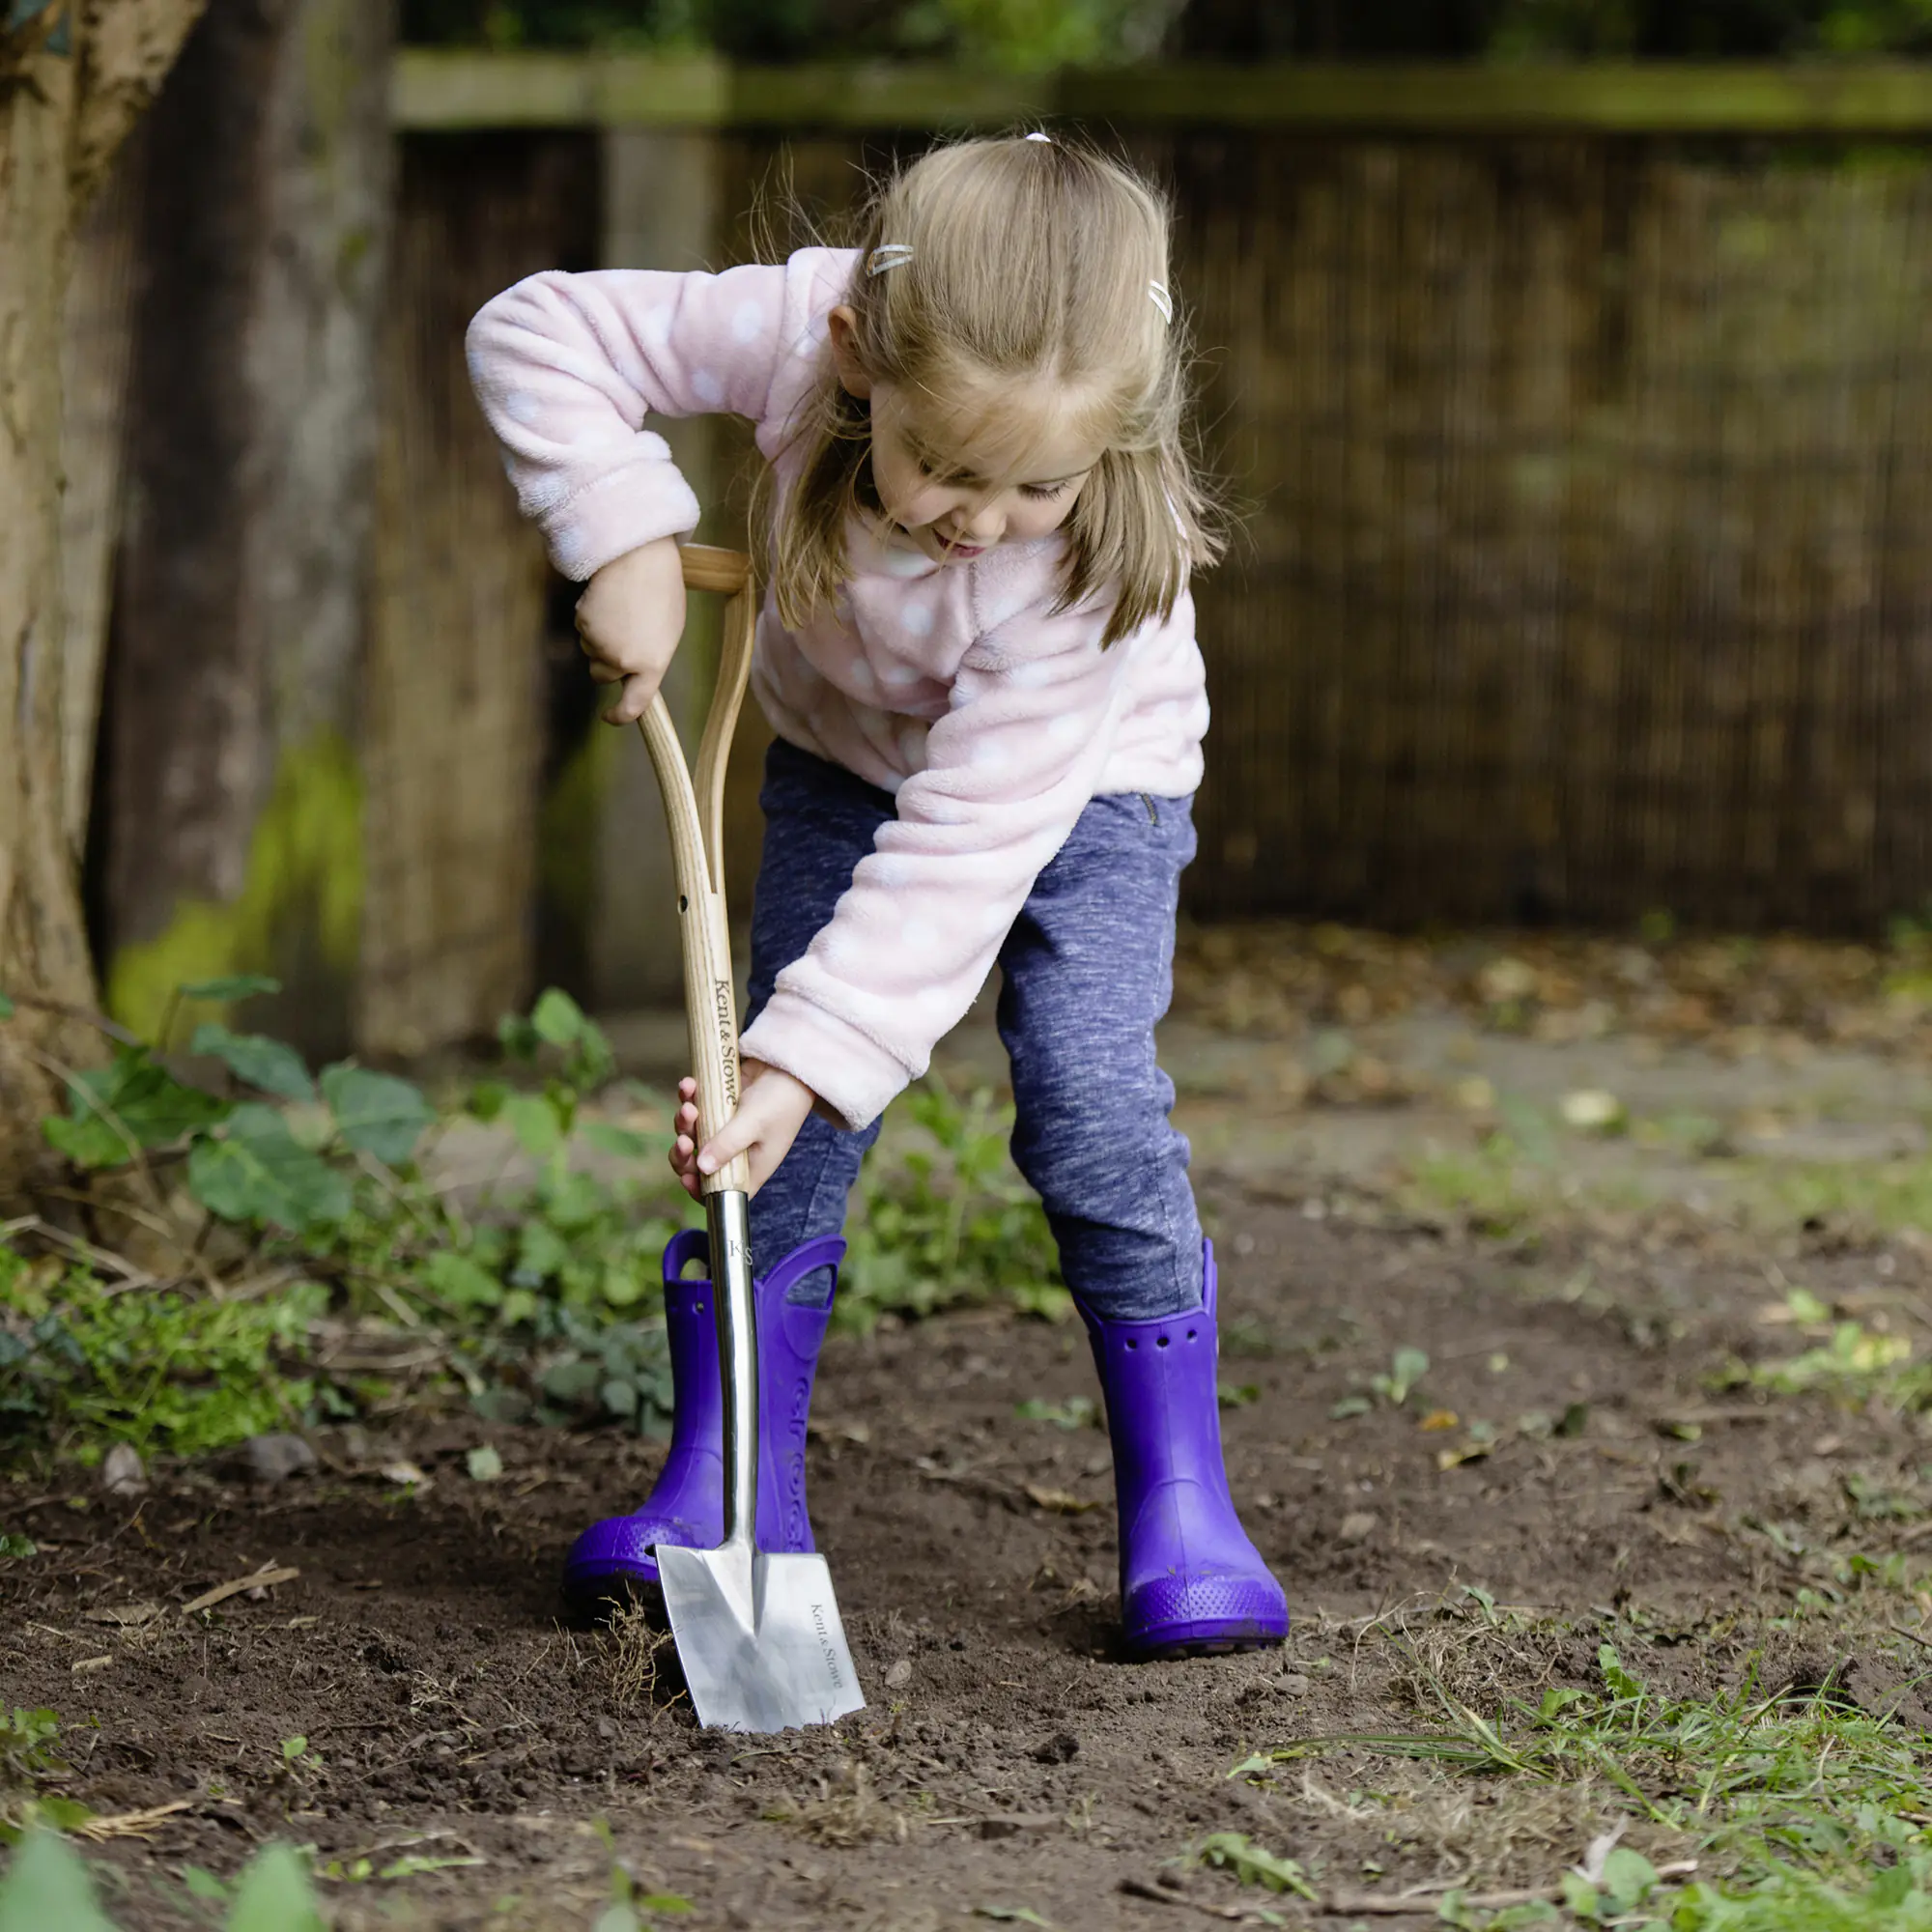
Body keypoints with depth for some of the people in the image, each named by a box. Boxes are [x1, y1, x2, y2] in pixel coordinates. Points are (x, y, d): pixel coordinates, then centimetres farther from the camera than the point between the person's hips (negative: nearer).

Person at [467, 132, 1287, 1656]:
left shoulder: (1102, 561, -40)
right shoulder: (800, 330, -35)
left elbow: (968, 844, -39)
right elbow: (542, 333, -23)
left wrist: (812, 1057, -43)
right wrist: (623, 539, -34)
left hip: (1080, 790, -3)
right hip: (845, 761, 3)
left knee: (1093, 1102, -19)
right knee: (783, 1123, -7)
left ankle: (1180, 1497, -6)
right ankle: (730, 1486, 3)